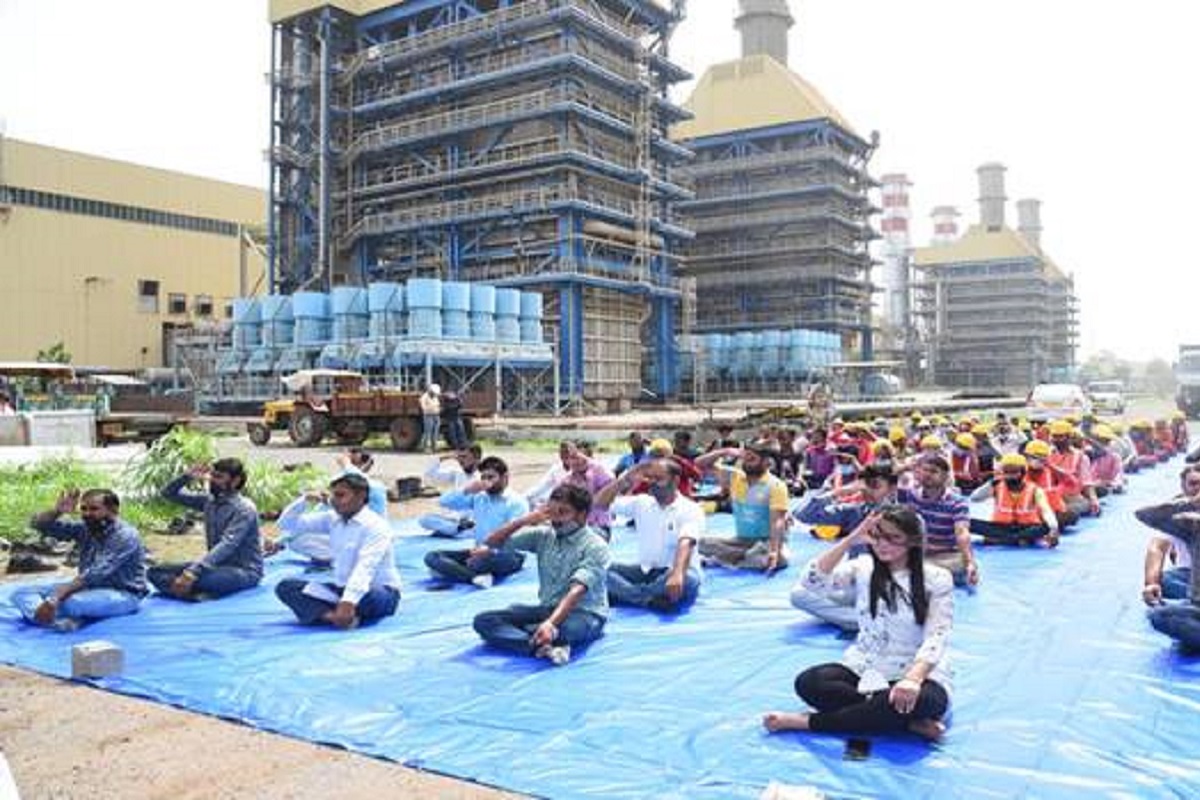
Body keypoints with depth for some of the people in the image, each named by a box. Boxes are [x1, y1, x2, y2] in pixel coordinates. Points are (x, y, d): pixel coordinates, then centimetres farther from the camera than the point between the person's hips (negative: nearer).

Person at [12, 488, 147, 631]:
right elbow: (39, 525, 3)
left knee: (70, 602, -37)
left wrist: (56, 597, -37)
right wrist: (57, 511, -19)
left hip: (123, 595, -8)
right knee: (21, 593, -3)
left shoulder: (125, 535, -20)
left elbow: (96, 573, -30)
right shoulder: (85, 529, 3)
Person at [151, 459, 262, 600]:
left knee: (195, 577, -38)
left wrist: (192, 572, -38)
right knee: (155, 572, -6)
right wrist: (187, 477, -6)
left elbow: (226, 546, -28)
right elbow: (168, 493, 14)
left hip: (244, 571, -9)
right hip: (217, 566, 9)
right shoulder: (209, 501, 7)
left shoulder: (244, 509, -16)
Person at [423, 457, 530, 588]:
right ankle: (477, 576, -33)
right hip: (480, 551, 7)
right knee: (432, 556, -14)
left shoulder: (517, 502, -5)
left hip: (506, 554, -7)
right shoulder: (478, 497, 14)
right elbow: (445, 502, 12)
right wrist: (466, 490, -4)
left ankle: (449, 570, -15)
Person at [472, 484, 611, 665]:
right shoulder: (544, 536, 6)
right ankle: (541, 645, -36)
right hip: (547, 608, 7)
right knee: (483, 620, -15)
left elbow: (577, 590, -27)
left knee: (564, 628, -43)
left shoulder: (595, 546, -12)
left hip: (585, 614, -6)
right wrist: (524, 520, -9)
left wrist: (551, 623, -43)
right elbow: (493, 542, 7)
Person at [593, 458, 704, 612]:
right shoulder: (641, 502, 8)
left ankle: (625, 594, -30)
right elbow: (600, 503, 7)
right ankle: (649, 598, -33)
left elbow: (686, 544, -27)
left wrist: (677, 575, -46)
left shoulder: (690, 510, -9)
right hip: (645, 572, 5)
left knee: (686, 579, -40)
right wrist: (625, 480, -6)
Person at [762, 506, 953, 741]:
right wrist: (850, 540, -20)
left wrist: (913, 678, -36)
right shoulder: (863, 567, 2)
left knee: (923, 701, -39)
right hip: (864, 666, 3)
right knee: (808, 682, -24)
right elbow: (813, 581, -13)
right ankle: (911, 723, -24)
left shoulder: (937, 579, -6)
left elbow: (936, 638, -17)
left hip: (919, 671, -3)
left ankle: (808, 722, -26)